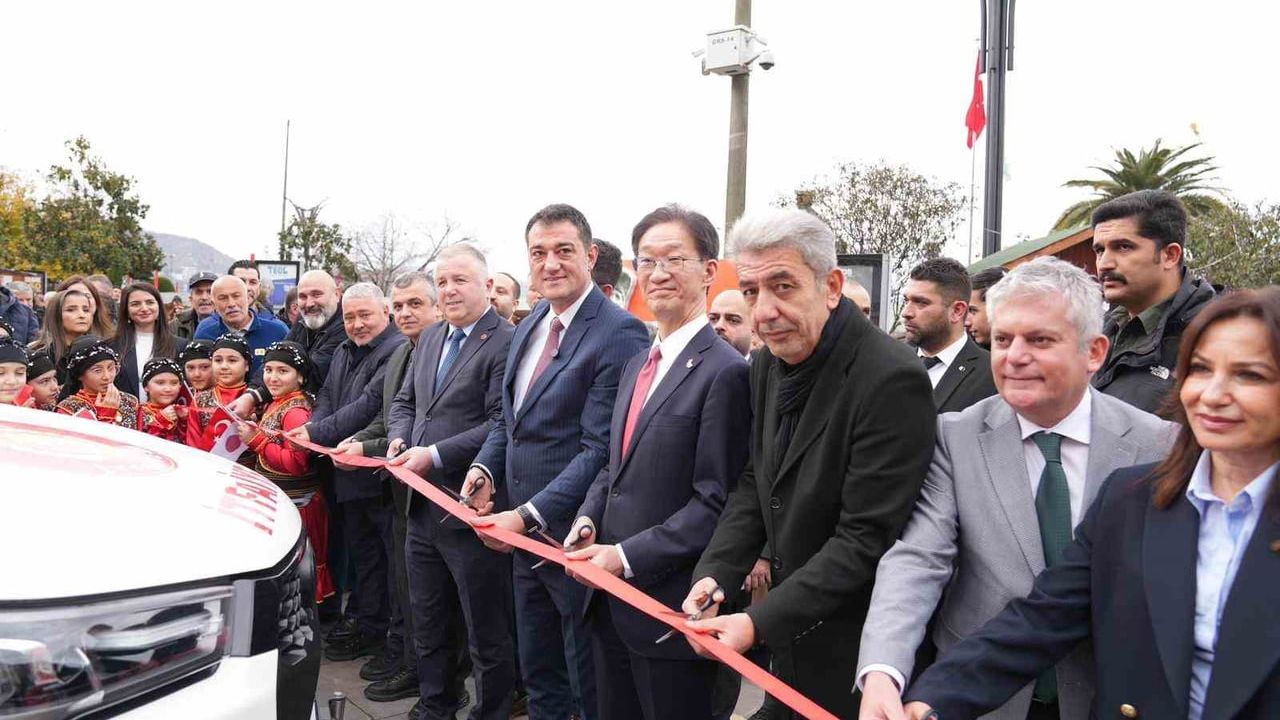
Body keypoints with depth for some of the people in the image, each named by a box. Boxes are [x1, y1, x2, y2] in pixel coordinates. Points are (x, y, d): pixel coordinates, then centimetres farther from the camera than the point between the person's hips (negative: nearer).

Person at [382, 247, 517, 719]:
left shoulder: (506, 343, -15)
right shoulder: (431, 338, 13)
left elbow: (502, 424, -21)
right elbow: (405, 401, 19)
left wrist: (435, 454, -22)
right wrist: (399, 439, -1)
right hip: (423, 506, 9)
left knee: (487, 635, 7)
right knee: (427, 627, 22)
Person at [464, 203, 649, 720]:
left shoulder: (620, 333, -18)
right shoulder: (528, 328, 10)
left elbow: (600, 450, -22)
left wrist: (530, 516, -25)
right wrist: (484, 468, -1)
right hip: (524, 539, 8)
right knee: (539, 677, 23)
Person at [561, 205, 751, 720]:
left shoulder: (725, 372, -16)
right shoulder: (637, 365, 12)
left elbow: (715, 503, -18)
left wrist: (627, 557, -18)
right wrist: (587, 521, 0)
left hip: (669, 608, -8)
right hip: (610, 602, 8)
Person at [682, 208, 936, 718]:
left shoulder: (891, 381, -25)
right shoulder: (770, 362, -1)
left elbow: (866, 540, -24)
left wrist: (760, 623, -24)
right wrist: (715, 573, -6)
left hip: (856, 650, -7)